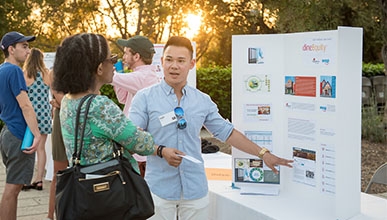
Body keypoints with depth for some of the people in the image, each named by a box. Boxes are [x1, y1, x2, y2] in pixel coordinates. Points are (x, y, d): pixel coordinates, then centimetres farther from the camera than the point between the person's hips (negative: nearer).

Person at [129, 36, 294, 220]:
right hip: (159, 188, -2)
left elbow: (227, 132, 15)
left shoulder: (203, 101, 7)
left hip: (196, 189, 3)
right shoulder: (145, 98, -2)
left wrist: (263, 154, 14)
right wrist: (161, 151, -21)